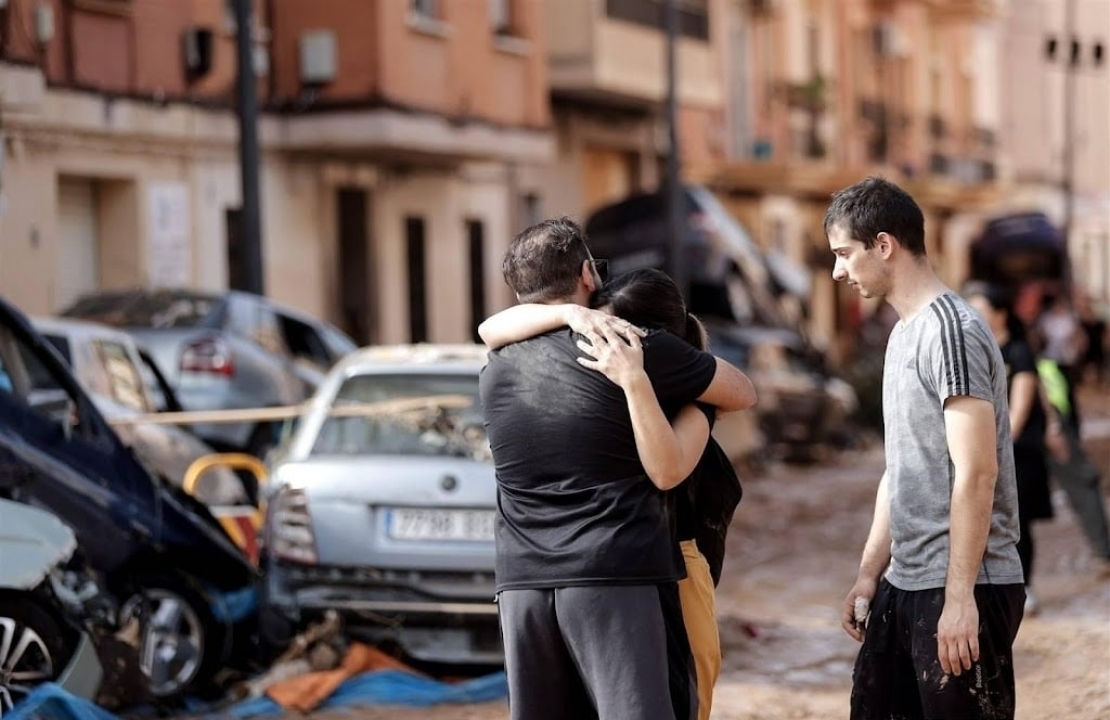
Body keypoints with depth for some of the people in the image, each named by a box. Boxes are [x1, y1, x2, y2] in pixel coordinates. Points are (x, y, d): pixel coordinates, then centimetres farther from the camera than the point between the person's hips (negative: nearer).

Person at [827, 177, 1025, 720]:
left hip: (961, 589, -9)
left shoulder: (951, 331, -14)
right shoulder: (904, 333, 14)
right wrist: (869, 573, 17)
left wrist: (960, 595, -22)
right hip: (904, 584, 9)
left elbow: (976, 473, -19)